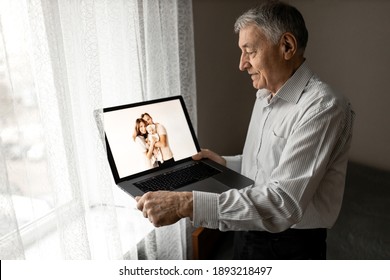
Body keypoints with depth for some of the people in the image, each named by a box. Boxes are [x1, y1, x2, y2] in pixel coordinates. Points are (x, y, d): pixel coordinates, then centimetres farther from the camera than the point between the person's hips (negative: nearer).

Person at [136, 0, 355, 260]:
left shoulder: (322, 107, -25)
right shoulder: (265, 96, 4)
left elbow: (284, 203, -33)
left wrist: (186, 205, -37)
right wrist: (227, 163, 1)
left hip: (289, 245, -7)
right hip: (248, 232, 7)